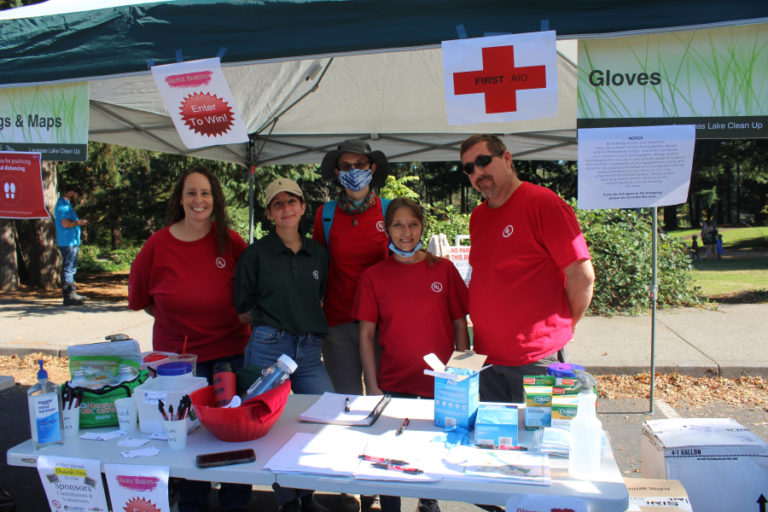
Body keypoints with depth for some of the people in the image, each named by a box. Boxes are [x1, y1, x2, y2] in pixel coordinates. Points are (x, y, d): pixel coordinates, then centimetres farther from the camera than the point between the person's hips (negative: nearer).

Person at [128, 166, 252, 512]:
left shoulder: (230, 242, -4)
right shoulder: (158, 244, -5)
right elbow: (140, 297, 9)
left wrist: (237, 316, 5)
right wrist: (176, 320, 9)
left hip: (230, 352, 1)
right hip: (177, 353, 0)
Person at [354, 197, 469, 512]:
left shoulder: (443, 269, 0)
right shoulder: (374, 276, -1)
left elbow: (460, 325, 3)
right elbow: (366, 335, 0)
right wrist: (372, 387, -5)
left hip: (440, 381, 1)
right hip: (393, 384, -1)